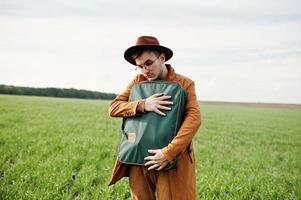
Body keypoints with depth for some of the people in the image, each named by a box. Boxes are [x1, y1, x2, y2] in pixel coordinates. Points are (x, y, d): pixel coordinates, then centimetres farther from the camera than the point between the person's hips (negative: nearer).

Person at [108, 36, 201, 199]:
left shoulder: (185, 84, -3)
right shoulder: (138, 81, 7)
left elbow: (194, 118, -16)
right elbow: (113, 108, 0)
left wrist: (169, 152, -27)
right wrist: (142, 105, -19)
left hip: (173, 160, -3)